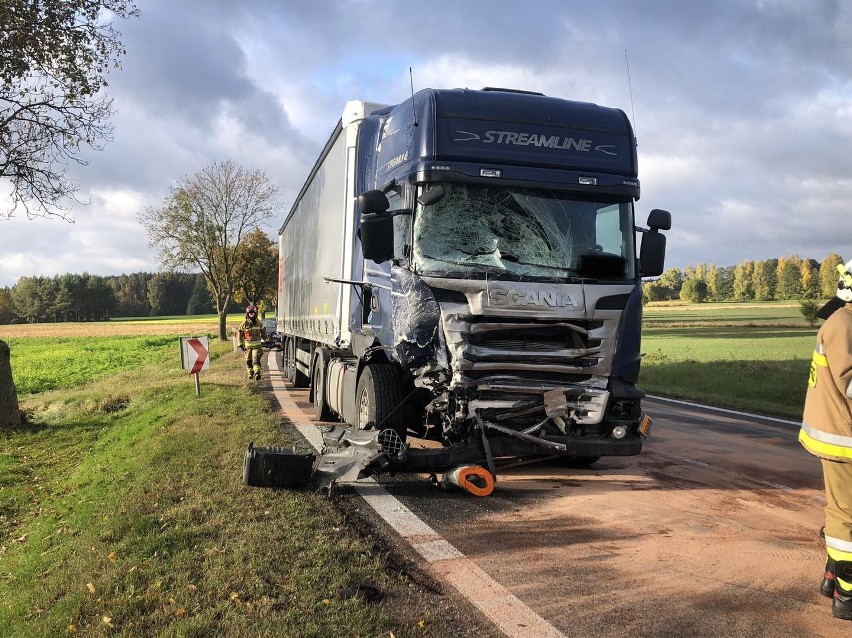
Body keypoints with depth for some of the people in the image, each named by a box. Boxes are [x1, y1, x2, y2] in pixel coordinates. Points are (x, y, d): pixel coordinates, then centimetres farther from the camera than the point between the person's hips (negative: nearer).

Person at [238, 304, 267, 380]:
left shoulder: (259, 323, 2)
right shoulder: (244, 324, -2)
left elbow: (263, 333, 14)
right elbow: (240, 335, 3)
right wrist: (241, 345, 1)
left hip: (257, 345, -1)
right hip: (247, 345, 1)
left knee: (256, 360, -15)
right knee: (248, 361, 9)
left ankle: (257, 373, -22)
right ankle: (251, 373, 26)